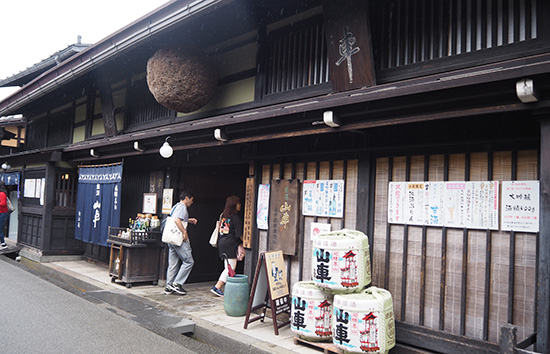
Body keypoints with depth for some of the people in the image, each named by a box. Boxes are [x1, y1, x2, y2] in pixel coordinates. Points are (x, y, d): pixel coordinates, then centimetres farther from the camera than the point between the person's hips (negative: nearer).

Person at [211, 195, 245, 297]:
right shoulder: (236, 217, -11)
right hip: (230, 245, -8)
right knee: (230, 268, -2)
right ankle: (217, 287, -4)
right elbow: (239, 234, -11)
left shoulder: (223, 215, 11)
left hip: (222, 243, 8)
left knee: (227, 268, 12)